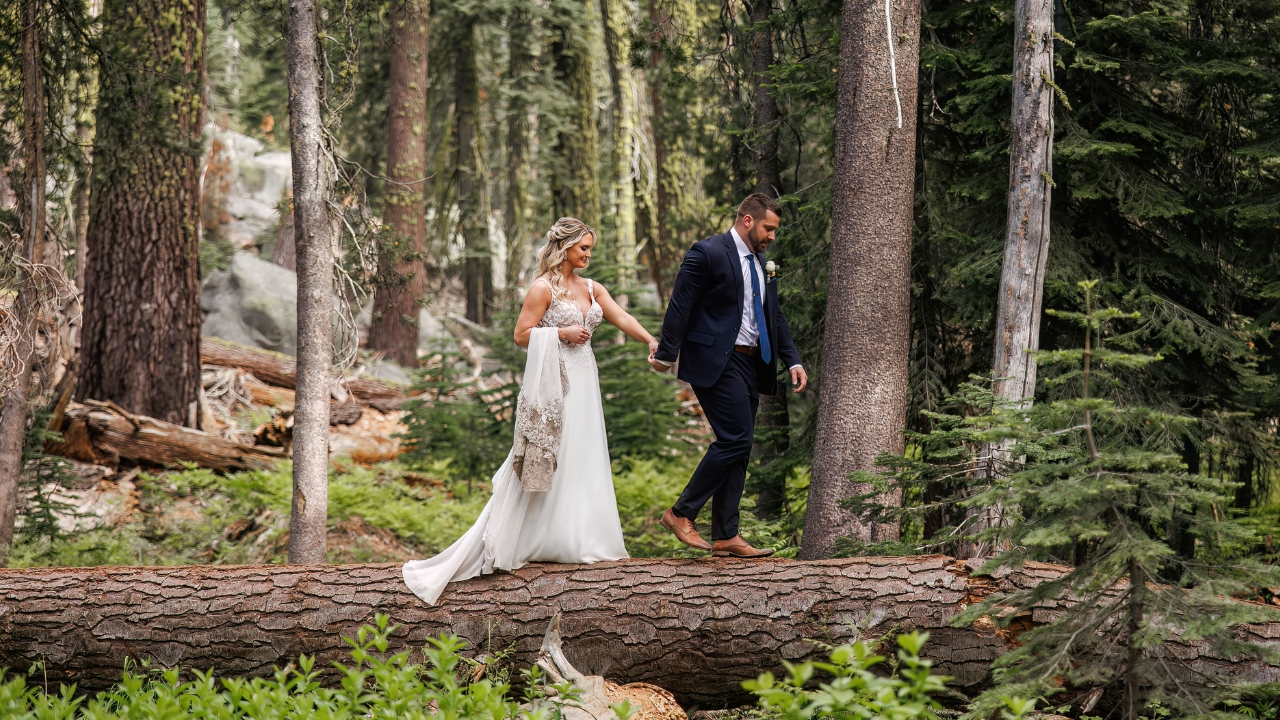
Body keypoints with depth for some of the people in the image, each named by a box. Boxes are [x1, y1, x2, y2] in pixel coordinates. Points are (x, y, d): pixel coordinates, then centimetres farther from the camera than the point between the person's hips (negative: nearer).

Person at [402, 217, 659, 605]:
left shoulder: (591, 289, 12)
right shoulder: (544, 289, -8)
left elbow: (622, 318, 2)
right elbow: (521, 334, -10)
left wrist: (651, 340, -12)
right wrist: (561, 333, -17)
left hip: (583, 381, 7)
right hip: (555, 381, -7)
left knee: (583, 462, 9)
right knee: (550, 461, -5)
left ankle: (580, 540, 15)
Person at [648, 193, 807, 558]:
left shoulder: (762, 262, 17)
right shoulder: (708, 253, -9)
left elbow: (775, 316, 22)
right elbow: (680, 305, -11)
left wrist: (792, 361, 11)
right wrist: (665, 355, -12)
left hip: (750, 364, 9)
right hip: (717, 362, -9)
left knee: (738, 449, 7)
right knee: (736, 439, -16)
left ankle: (725, 537, 9)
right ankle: (681, 513, -5)